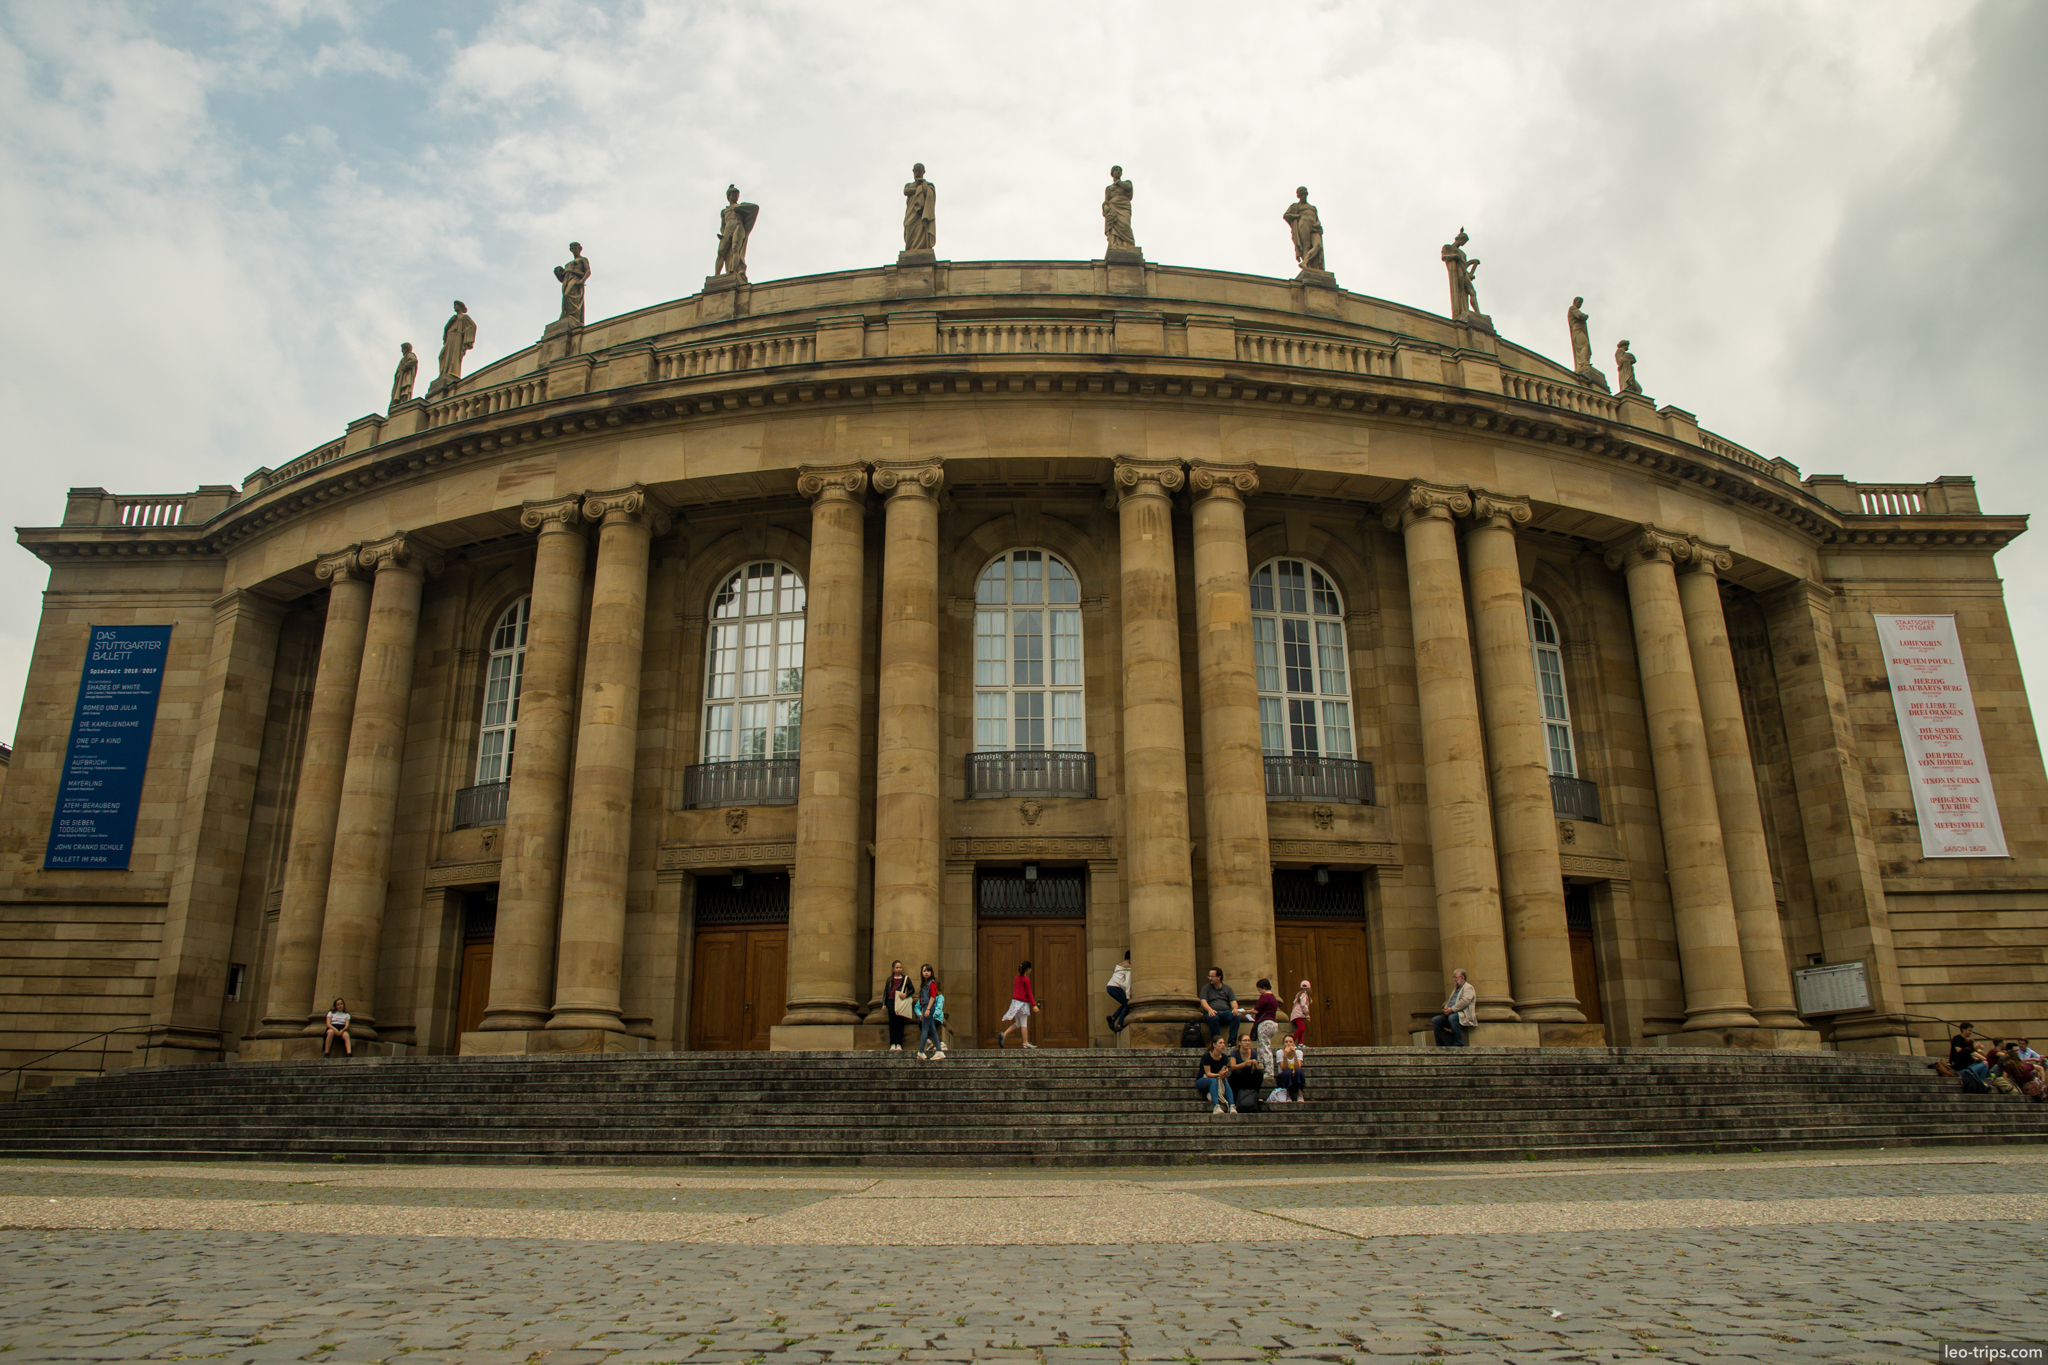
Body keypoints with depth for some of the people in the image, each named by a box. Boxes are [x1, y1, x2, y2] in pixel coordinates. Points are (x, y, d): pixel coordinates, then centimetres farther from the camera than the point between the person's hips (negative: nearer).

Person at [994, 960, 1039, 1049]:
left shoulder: (1017, 978, 12)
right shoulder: (1026, 980, -11)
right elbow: (1029, 994, -13)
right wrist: (1034, 1005, -13)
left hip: (1015, 1001, 7)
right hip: (1022, 1003, -7)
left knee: (1018, 1023, 13)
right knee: (1024, 1024, 0)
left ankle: (1004, 1034, -3)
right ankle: (1026, 1043, 5)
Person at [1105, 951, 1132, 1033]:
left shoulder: (1119, 965, 25)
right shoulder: (1128, 967, -2)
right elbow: (1128, 982, -10)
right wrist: (1128, 996, -11)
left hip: (1110, 986, 9)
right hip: (1116, 987, -9)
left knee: (1125, 1004, 15)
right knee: (1127, 1004, -5)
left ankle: (1113, 1018, 3)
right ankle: (1119, 1025, -13)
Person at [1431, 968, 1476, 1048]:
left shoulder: (1468, 987, 1)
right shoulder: (1455, 989, 28)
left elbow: (1465, 1001, -16)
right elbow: (1449, 1002, 25)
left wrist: (1452, 1009, -19)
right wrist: (1446, 1009, 1)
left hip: (1463, 1014, -9)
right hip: (1451, 1014, 9)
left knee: (1452, 1018, -38)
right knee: (1435, 1020, -9)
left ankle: (1458, 1044, -28)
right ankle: (1440, 1045, -8)